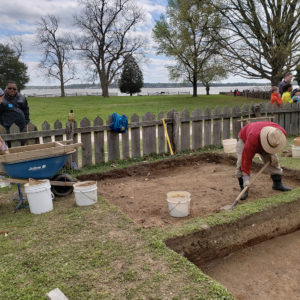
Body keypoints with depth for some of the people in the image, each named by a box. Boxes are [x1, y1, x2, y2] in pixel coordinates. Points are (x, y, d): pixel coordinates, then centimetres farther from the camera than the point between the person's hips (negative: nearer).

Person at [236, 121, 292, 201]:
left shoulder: (281, 132, -31)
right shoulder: (252, 140, -48)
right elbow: (247, 158, -43)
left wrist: (272, 153, -14)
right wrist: (246, 178, -43)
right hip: (245, 140, -5)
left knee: (273, 161, -1)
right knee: (242, 163, -22)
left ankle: (277, 184, 17)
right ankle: (244, 189, -14)